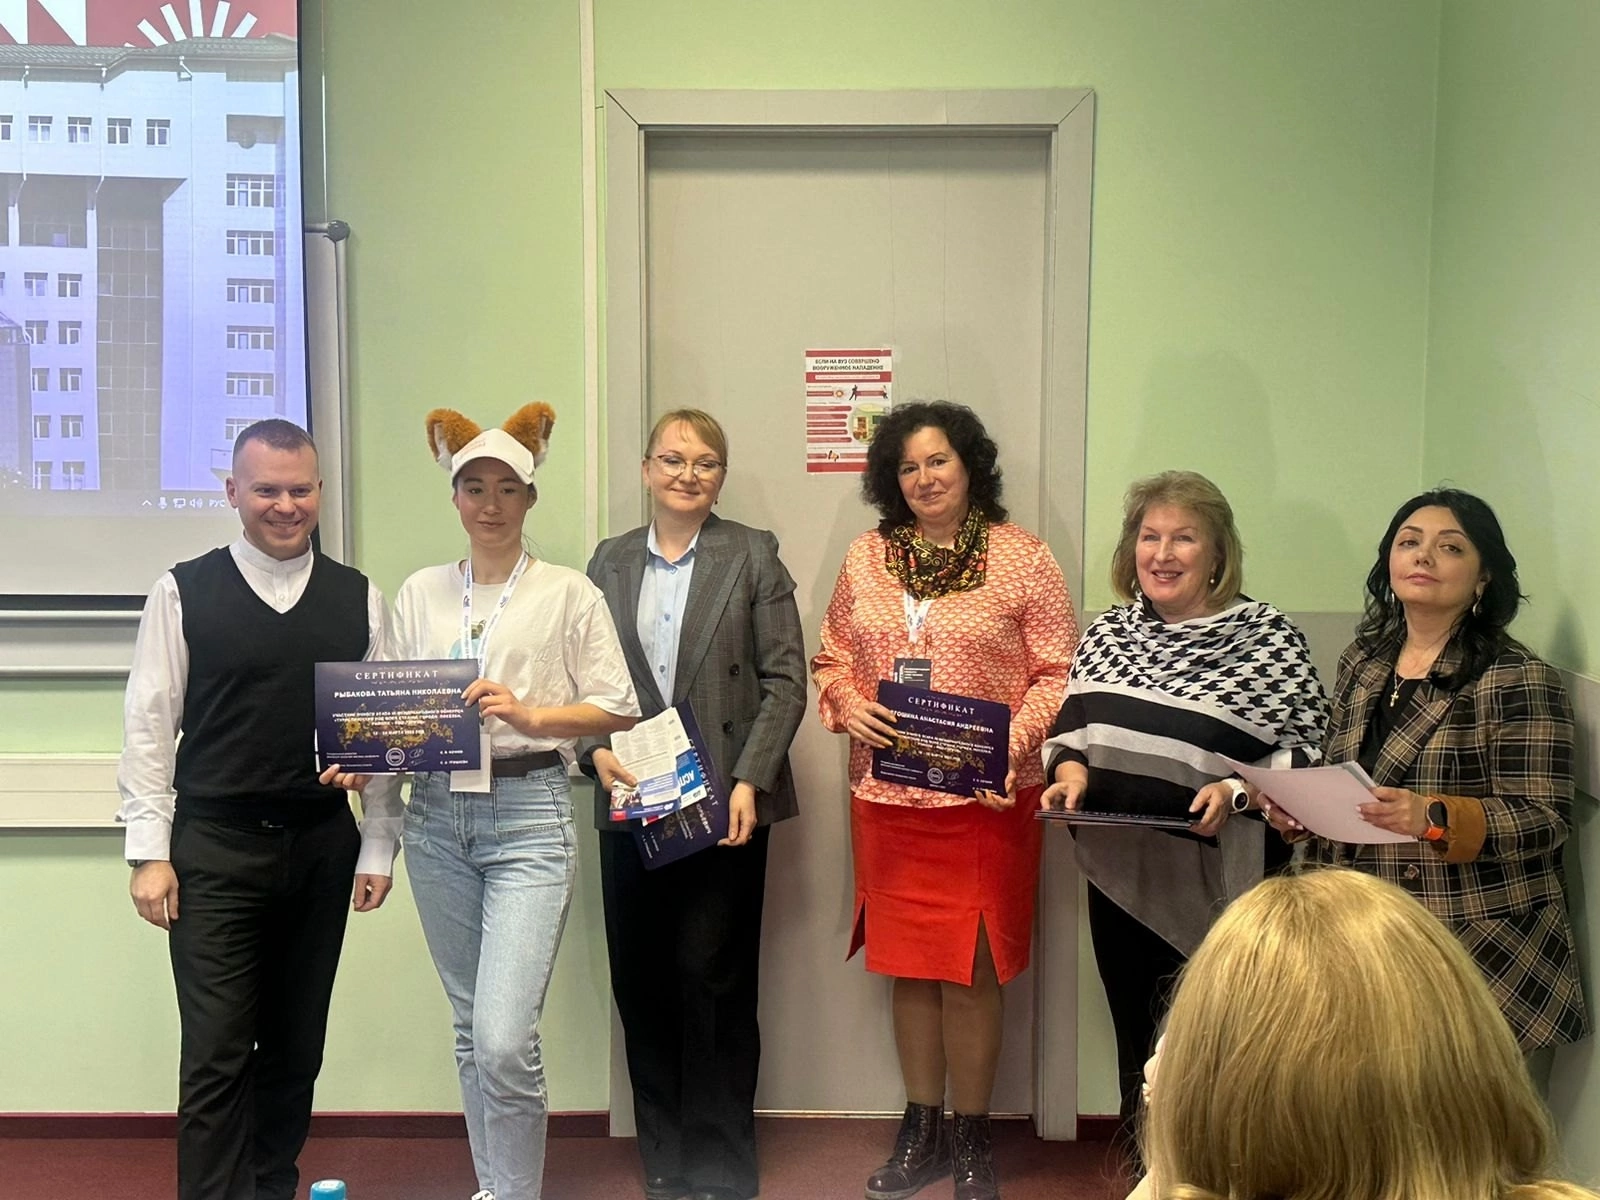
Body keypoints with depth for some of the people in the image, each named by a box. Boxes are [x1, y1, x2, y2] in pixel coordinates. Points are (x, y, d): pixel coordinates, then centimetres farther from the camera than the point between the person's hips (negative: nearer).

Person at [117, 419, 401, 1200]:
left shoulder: (358, 599, 4)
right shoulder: (184, 593, -2)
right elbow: (148, 724, -2)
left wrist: (378, 847, 1)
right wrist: (150, 851, -6)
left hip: (322, 846, 3)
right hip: (214, 849, -2)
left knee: (297, 1048, 14)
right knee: (216, 1055, -2)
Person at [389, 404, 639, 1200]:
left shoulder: (569, 593, 0)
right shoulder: (419, 593, 11)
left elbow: (617, 708, -2)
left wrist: (529, 714, -15)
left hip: (528, 814, -4)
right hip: (437, 814, 4)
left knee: (504, 1041, -11)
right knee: (471, 1030, 14)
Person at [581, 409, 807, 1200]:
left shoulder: (753, 555, 1)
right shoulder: (609, 561, 10)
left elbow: (785, 680, -4)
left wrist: (749, 782, -13)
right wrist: (597, 749, -9)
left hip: (724, 803, -3)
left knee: (712, 978, 0)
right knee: (641, 982, 7)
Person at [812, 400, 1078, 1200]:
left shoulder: (1022, 557, -3)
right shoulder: (867, 556, 8)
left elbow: (1057, 672, -4)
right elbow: (831, 657, 13)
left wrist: (1015, 738, -18)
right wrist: (849, 707, -6)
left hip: (986, 798, -3)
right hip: (887, 796, 4)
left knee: (971, 972, 4)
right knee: (908, 965, 13)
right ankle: (921, 1131, 28)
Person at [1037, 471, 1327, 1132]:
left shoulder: (1267, 636, -7)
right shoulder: (1109, 631, 8)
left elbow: (1306, 751, -8)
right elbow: (1069, 726, 14)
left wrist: (1237, 790, -23)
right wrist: (1070, 770, -5)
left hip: (1215, 881, -4)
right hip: (1118, 872, 5)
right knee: (1135, 1042, 17)